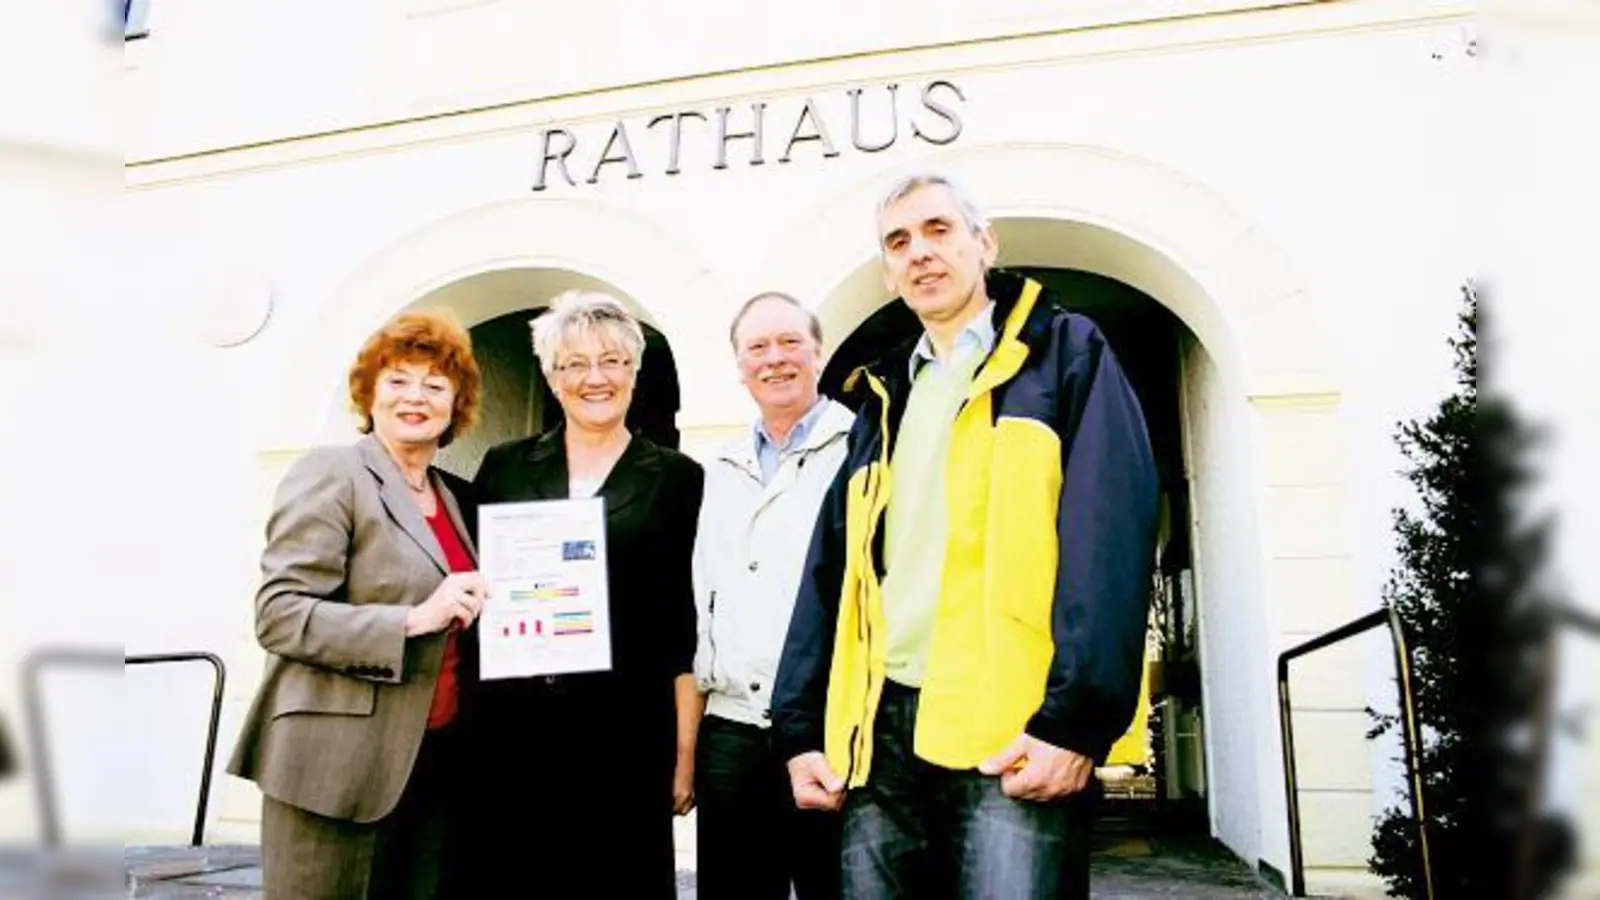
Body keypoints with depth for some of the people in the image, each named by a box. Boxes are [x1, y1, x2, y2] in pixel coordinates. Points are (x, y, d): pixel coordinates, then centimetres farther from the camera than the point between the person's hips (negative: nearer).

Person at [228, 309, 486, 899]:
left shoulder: (456, 496, 14)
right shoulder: (331, 474, -7)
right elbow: (278, 614, -15)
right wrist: (414, 619, -23)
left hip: (435, 761, 7)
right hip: (341, 766, -7)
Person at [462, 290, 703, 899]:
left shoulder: (677, 478, 4)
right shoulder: (505, 467, 9)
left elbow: (686, 630, 2)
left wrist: (686, 749, -1)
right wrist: (463, 720, 4)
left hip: (625, 735, -1)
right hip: (508, 732, 2)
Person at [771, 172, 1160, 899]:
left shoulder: (1065, 355, 5)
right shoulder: (884, 398, 20)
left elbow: (1109, 536, -7)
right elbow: (830, 572, 15)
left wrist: (1077, 717, -17)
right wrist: (801, 728, 7)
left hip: (1013, 732, -5)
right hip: (880, 733, 5)